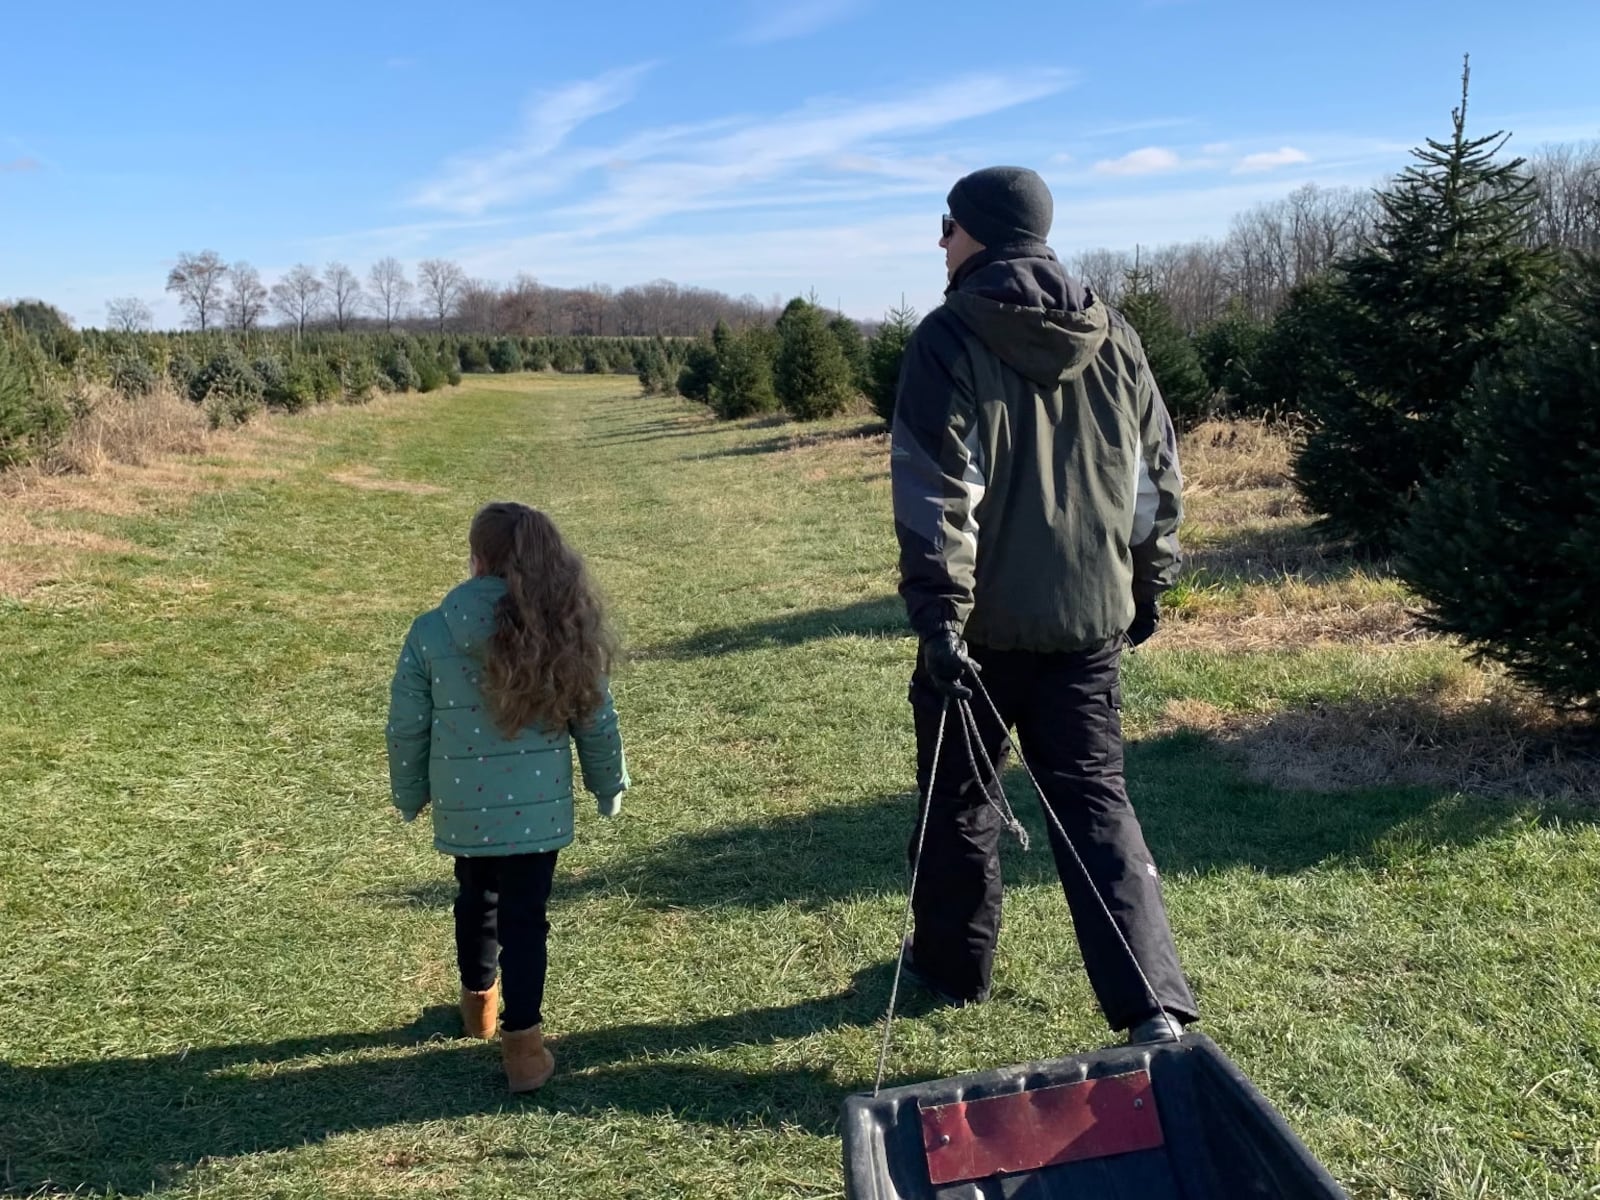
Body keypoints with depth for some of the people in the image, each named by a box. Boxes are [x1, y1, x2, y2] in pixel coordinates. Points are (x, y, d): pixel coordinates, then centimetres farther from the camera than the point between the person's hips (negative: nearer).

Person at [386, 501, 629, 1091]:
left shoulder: (431, 632, -10)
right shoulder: (562, 630, -9)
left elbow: (407, 727, -3)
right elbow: (596, 719, -2)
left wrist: (410, 795, 14)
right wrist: (610, 787, 14)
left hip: (463, 807, 1)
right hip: (537, 806, -1)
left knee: (477, 899, 24)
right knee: (524, 916, 7)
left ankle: (479, 1000, 44)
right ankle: (522, 1044, 8)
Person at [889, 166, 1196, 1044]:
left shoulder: (949, 339, -10)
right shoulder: (1112, 338, 6)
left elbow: (934, 492, -17)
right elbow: (1159, 474, 11)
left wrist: (937, 612, -17)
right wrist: (1147, 583, 20)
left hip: (985, 619, -4)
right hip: (1091, 619, 4)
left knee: (960, 794, 15)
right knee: (1095, 801, 9)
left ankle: (952, 964, 31)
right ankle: (1152, 1003, 1)